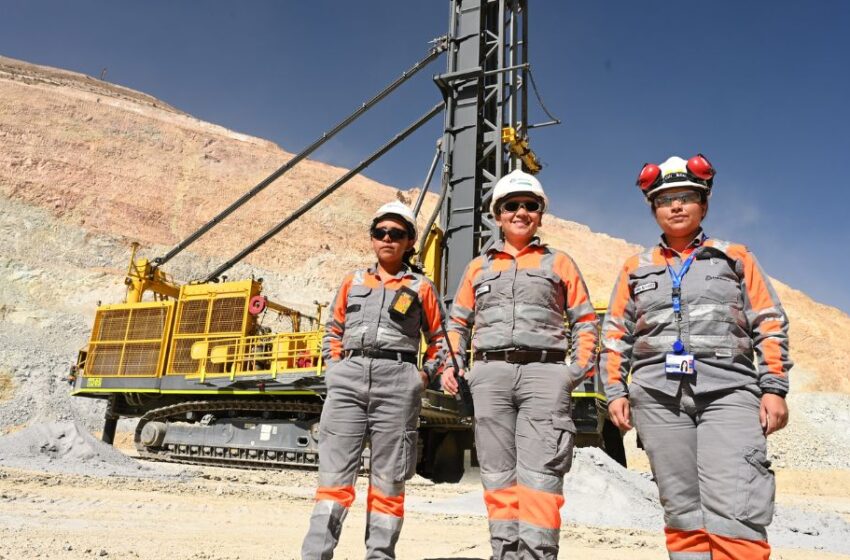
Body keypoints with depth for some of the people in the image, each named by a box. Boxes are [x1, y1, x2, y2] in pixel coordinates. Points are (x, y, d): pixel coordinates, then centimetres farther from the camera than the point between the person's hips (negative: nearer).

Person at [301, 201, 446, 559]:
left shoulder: (421, 287, 10)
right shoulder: (353, 281, 17)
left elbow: (439, 339, 14)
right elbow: (333, 330, 22)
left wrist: (424, 376, 2)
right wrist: (335, 367, 9)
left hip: (397, 382, -2)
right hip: (348, 379, 2)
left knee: (388, 479, 3)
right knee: (334, 472, -1)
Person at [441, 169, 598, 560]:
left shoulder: (559, 263, 15)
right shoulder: (479, 266, 21)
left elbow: (584, 321, 12)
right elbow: (458, 322, 22)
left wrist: (579, 369, -2)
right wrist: (452, 364, 7)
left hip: (544, 372, -2)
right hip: (490, 373, 3)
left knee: (539, 475, -11)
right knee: (498, 475, 4)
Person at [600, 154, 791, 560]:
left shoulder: (735, 258, 15)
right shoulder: (636, 268, 17)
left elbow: (769, 325, 10)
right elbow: (615, 333, 15)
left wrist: (774, 388, 0)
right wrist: (615, 390, 5)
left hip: (728, 391, -2)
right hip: (658, 396, 2)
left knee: (734, 510, -13)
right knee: (681, 510, 5)